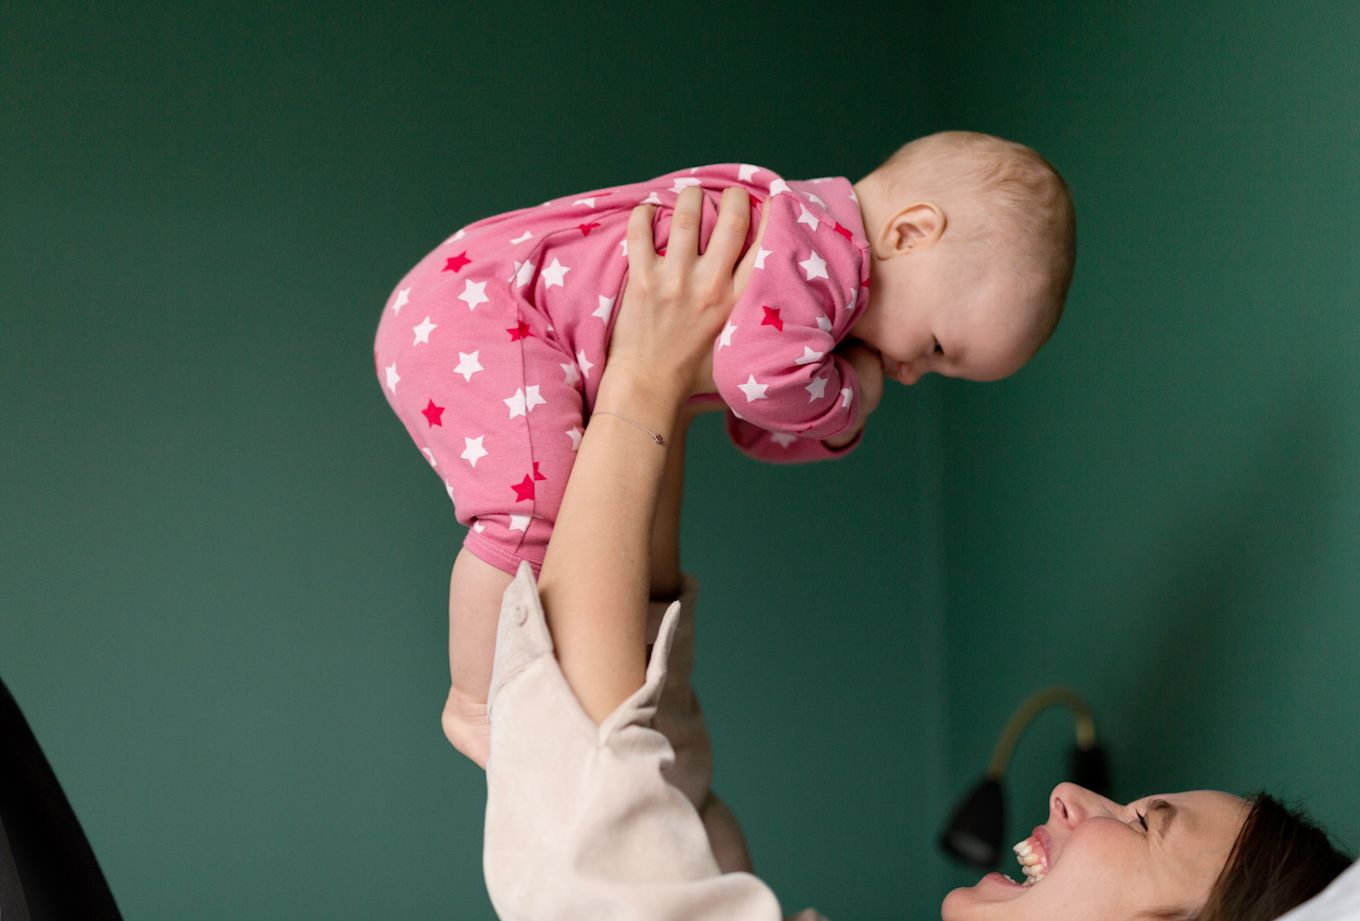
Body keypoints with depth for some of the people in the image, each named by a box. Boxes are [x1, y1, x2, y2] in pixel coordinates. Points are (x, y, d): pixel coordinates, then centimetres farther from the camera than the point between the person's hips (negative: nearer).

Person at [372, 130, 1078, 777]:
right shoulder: (818, 244, -21)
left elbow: (762, 430, 20)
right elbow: (760, 375, -36)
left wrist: (835, 428, -1)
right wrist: (848, 396, -16)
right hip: (474, 303, -11)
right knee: (534, 504, -24)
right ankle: (478, 706, -9)